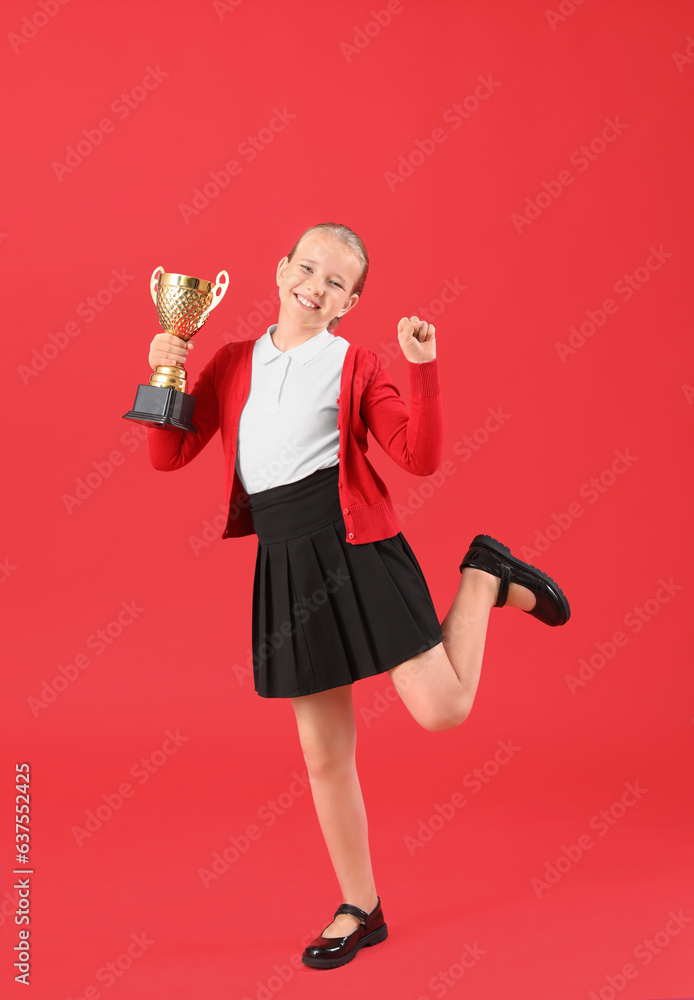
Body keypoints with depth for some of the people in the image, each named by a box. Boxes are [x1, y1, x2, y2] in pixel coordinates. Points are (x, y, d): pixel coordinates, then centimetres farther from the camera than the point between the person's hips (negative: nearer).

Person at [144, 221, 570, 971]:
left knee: (441, 711, -9)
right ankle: (360, 910, 27)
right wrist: (164, 373, -5)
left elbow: (421, 459, -7)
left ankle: (485, 579, 18)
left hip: (355, 552, -3)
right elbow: (169, 456, 8)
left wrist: (423, 368, -16)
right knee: (322, 753, 10)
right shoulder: (233, 364, 11)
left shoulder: (356, 365, 1)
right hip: (285, 566, 3)